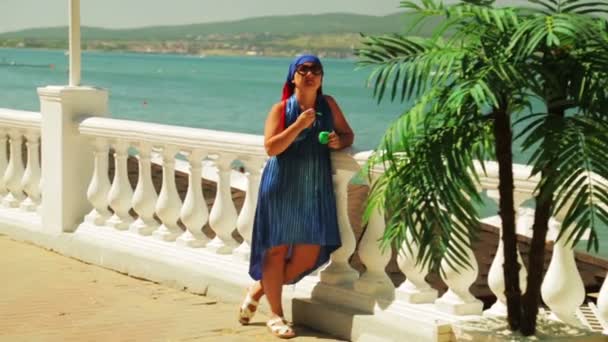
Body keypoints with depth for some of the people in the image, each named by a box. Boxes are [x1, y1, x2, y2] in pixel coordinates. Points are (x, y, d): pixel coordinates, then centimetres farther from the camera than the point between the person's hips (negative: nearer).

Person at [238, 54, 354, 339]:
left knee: (309, 255, 2)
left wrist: (339, 141, -8)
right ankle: (275, 315, 13)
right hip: (283, 186, -4)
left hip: (315, 188, 4)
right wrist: (299, 125, -22)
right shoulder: (282, 108, -4)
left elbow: (348, 134, 15)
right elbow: (271, 147, -12)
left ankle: (258, 291, 24)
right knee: (277, 249, 1)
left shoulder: (328, 104, 7)